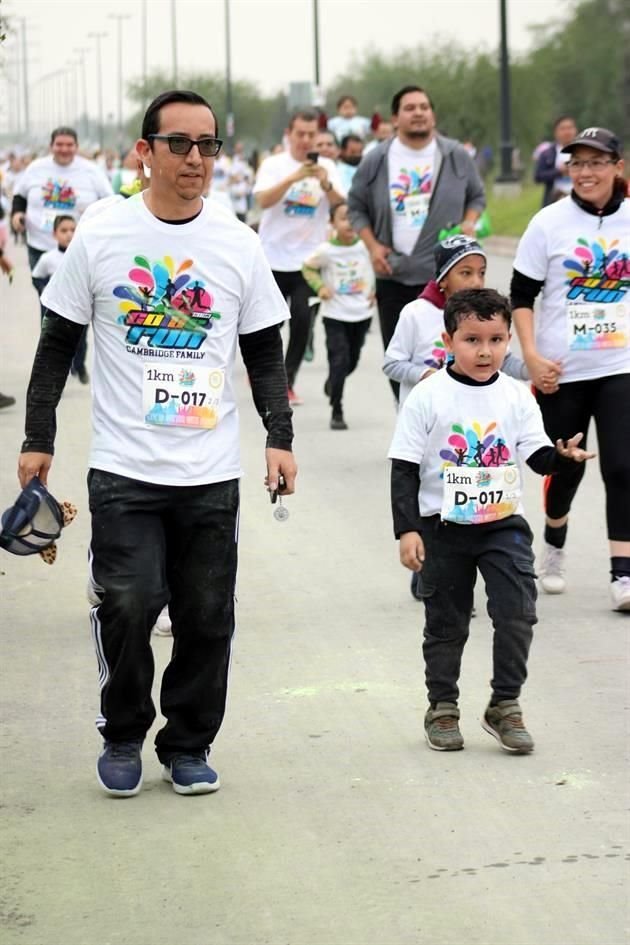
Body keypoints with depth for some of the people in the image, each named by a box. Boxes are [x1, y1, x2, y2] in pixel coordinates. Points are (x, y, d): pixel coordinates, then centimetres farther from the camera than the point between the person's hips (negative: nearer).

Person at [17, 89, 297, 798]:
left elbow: (265, 353, 12)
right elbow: (57, 344, 6)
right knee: (127, 606, -11)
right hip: (124, 469, -2)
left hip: (211, 473, 2)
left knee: (206, 619, 4)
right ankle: (122, 736, 11)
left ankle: (187, 746, 21)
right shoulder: (100, 238, 0)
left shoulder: (238, 245, 5)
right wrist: (37, 439, 3)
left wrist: (279, 436, 2)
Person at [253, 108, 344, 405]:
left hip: (309, 258, 1)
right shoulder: (273, 165, -3)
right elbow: (263, 200, -17)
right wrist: (293, 178, -31)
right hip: (274, 257, -1)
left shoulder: (327, 167, 3)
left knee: (302, 321, -7)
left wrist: (326, 184, -27)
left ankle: (287, 381, 3)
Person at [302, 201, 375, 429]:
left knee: (352, 362, 15)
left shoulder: (366, 246, -8)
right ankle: (336, 411, -3)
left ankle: (332, 384, 46)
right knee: (340, 361, -11)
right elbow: (308, 268, 2)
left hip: (362, 313, 3)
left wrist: (375, 290, 1)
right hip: (335, 314, -3)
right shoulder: (326, 250, -13)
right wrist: (320, 287, -12)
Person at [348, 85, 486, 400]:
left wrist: (469, 223, -5)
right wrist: (372, 245, -2)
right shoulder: (376, 161, 3)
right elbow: (356, 206, 11)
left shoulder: (456, 156, 2)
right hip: (392, 275, 2)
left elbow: (477, 197, 14)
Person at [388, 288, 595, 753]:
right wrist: (407, 530, -13)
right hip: (443, 528, -2)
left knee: (517, 613, -9)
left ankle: (505, 704, 6)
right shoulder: (428, 398, -10)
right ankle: (442, 707, 26)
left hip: (503, 524, 2)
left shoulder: (516, 397, -2)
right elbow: (404, 469, -7)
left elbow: (537, 454, -2)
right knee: (446, 623, 10)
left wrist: (563, 455, -25)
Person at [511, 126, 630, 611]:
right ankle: (554, 547, 38)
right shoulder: (550, 222, -4)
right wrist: (532, 357, -12)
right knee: (565, 467, 11)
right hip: (561, 370, 0)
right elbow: (522, 296, -1)